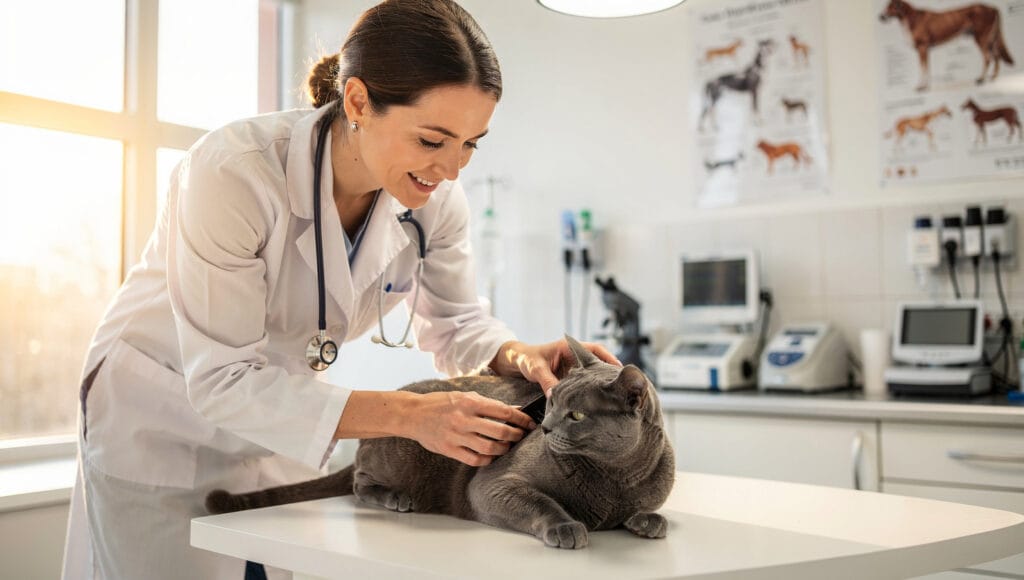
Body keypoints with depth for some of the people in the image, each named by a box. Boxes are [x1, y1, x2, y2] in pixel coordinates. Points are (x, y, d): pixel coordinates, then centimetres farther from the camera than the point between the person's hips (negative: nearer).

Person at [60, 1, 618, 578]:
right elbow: (222, 381, -33)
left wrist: (520, 356, -26)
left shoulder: (437, 194, -16)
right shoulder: (235, 172, -33)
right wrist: (409, 414, -41)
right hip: (165, 423, -4)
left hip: (283, 434, 5)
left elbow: (455, 321, -3)